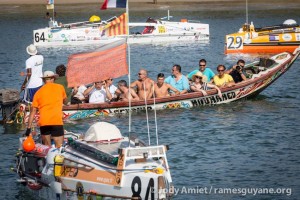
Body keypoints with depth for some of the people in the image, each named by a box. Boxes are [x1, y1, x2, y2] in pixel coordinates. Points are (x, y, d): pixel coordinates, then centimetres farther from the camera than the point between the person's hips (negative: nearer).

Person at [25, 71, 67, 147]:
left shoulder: (39, 92, 13)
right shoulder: (60, 87, 12)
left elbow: (33, 111, 8)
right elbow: (65, 101, 29)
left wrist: (29, 127, 8)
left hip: (43, 122, 2)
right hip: (57, 121, -2)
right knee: (59, 146, -4)